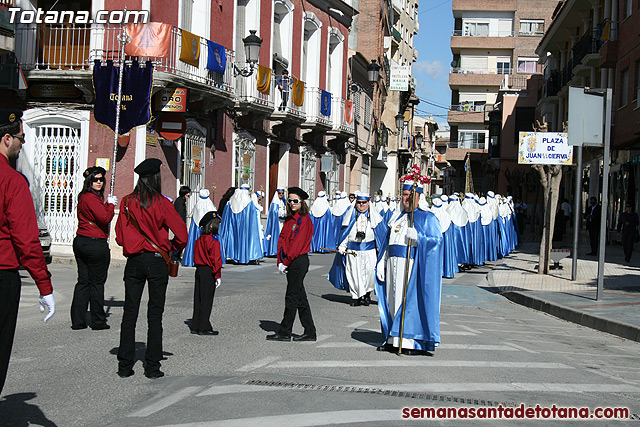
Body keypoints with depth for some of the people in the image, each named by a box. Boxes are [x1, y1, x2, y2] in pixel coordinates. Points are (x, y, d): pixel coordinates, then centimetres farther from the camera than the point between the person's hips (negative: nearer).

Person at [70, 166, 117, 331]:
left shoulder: (83, 197, 15)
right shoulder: (91, 198, -15)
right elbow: (105, 218, -22)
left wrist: (107, 204, 11)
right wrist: (111, 204, -10)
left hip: (80, 242, 9)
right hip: (96, 243, -9)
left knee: (83, 281, 11)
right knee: (97, 283, 1)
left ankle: (77, 321, 12)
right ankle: (98, 321, 9)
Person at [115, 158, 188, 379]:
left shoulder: (127, 202, 0)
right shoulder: (161, 203, -9)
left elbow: (120, 237, 3)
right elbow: (181, 234, -11)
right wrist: (172, 247, 8)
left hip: (134, 261, 3)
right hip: (157, 261, -3)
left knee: (129, 313, 8)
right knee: (155, 314, 4)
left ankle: (125, 365, 9)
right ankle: (152, 366, 6)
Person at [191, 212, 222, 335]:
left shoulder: (199, 240, 9)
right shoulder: (214, 241, -15)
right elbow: (216, 259, -16)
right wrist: (218, 275, -10)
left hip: (199, 270, 8)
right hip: (209, 272, -8)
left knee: (198, 299, 12)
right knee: (206, 300, -2)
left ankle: (195, 326, 16)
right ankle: (204, 328, 2)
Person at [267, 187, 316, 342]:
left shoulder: (304, 220, -11)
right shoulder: (289, 219, 14)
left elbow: (298, 243, -16)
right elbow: (282, 239, 10)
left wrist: (286, 262, -15)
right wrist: (280, 261, -1)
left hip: (299, 261, -9)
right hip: (290, 263, 9)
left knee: (292, 297, -3)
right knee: (300, 298, 10)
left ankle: (285, 332, 4)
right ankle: (310, 332, 16)